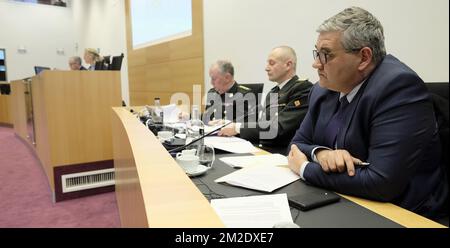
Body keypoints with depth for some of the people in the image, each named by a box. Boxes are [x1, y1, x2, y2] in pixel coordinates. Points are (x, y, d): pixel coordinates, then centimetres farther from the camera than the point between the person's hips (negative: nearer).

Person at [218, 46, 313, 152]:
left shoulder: (303, 89, -9)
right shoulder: (272, 93, 18)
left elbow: (279, 128, -19)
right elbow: (261, 125, 12)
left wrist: (238, 128, -15)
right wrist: (233, 125, -3)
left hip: (284, 152, -7)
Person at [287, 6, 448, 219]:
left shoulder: (399, 86, -21)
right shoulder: (324, 90, -1)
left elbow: (382, 183, -27)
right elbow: (298, 144, 6)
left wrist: (306, 168, -16)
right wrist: (321, 153, -16)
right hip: (341, 205, 6)